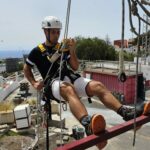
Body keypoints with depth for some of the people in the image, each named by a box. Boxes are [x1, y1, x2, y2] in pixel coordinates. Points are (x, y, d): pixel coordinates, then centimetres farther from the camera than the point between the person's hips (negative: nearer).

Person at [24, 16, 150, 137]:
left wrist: (72, 51, -3)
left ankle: (126, 112, -35)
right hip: (53, 83, -5)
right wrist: (34, 83, 5)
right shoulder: (37, 51, 10)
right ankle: (88, 124, -69)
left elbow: (75, 67, 13)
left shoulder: (63, 48, 20)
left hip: (70, 78, 5)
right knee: (69, 89, -42)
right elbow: (26, 68, 21)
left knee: (97, 86, -22)